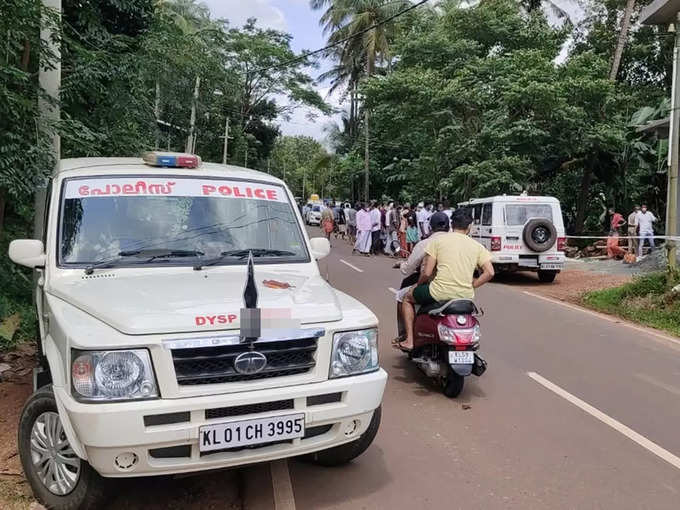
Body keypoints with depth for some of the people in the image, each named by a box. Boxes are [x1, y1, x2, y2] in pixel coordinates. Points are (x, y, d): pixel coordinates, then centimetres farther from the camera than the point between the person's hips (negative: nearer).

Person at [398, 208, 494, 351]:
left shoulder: (438, 240, 0)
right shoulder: (477, 246, 8)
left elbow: (427, 273, -4)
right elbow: (489, 272, -2)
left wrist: (418, 284, 15)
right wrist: (471, 286, 11)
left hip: (440, 293, -3)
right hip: (466, 295, 4)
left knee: (408, 298, 23)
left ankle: (409, 340, 16)